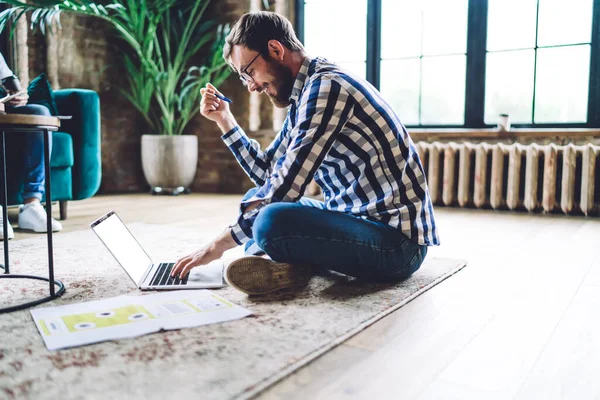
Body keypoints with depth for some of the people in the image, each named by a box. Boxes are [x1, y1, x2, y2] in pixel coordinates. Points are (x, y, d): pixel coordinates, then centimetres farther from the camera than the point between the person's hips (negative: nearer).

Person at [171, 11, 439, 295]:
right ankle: (283, 262, -7)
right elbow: (266, 173, 20)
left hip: (397, 239, -10)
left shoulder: (326, 85, -16)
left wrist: (220, 244, -13)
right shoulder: (305, 96, 13)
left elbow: (287, 186, -21)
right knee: (255, 200, 18)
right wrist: (224, 120, 14)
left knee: (271, 222, -36)